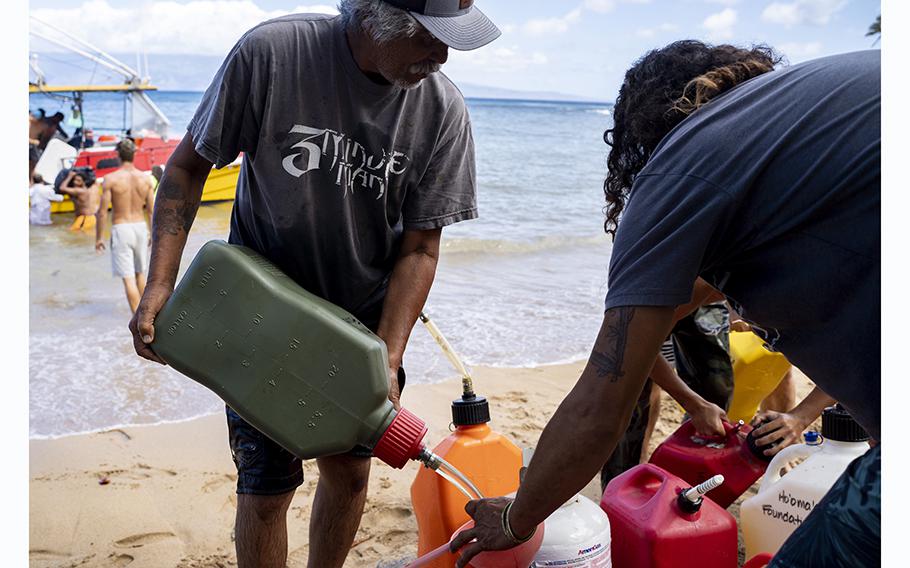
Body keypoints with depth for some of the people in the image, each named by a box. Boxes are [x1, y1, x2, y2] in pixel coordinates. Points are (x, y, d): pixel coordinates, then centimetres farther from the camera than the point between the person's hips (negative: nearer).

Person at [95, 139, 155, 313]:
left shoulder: (111, 179, -10)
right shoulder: (145, 178, -1)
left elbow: (102, 212, -10)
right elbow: (151, 210, 4)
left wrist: (99, 237, 1)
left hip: (121, 229, -4)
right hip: (140, 227, 4)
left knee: (128, 278, -2)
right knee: (140, 273, 22)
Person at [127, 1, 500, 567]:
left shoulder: (443, 110, -14)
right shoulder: (270, 53, -20)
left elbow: (419, 248, -10)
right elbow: (189, 164, -9)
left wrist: (386, 360, -18)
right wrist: (161, 283, -17)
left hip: (365, 320, 3)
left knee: (349, 472, 13)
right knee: (266, 488, 2)